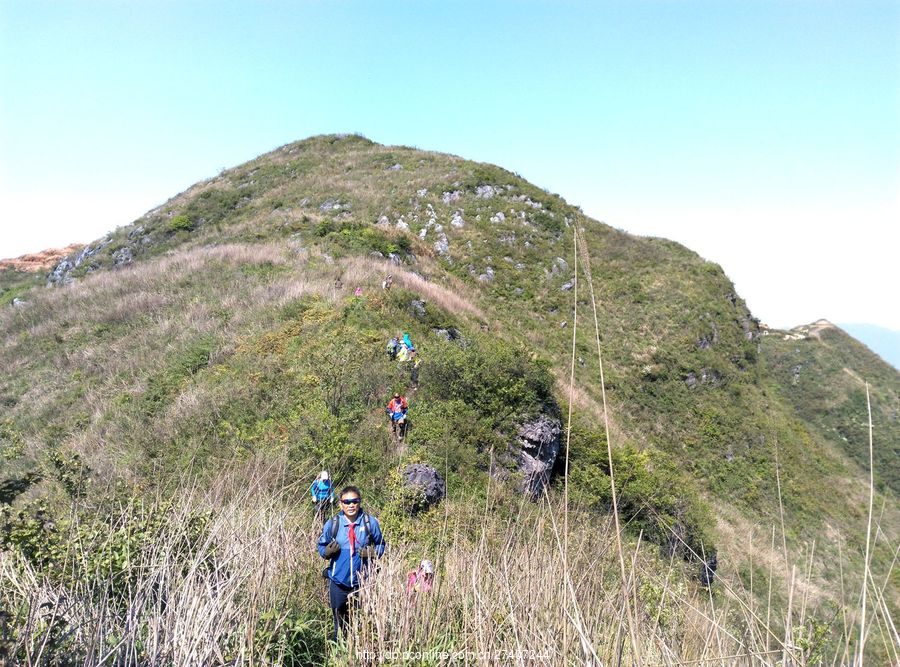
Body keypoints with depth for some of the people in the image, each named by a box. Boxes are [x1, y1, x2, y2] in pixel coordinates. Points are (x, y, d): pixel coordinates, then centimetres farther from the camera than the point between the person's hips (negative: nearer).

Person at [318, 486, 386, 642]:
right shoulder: (333, 523, -9)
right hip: (338, 581, 1)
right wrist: (327, 551, -18)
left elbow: (380, 544, 3)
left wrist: (373, 553, -17)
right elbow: (321, 546, 4)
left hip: (362, 581, -1)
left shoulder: (370, 522, -11)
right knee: (339, 617, 21)